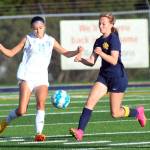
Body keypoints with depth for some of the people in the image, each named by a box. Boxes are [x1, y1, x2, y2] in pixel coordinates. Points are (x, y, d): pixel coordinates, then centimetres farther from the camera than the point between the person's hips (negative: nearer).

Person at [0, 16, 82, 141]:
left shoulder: (50, 41, 14)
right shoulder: (28, 39, 9)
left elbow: (66, 53, 15)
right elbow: (11, 53, 10)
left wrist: (77, 52, -5)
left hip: (41, 77, 2)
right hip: (27, 76, -2)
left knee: (41, 103, -23)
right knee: (22, 111, -11)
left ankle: (39, 133, -23)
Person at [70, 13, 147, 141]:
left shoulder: (113, 39, -14)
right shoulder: (99, 41, 9)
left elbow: (114, 60, -25)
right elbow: (91, 62, 9)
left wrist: (101, 53, -39)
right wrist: (81, 59, -10)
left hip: (118, 77, -7)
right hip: (104, 76, 7)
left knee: (115, 113, 1)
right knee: (90, 102, -13)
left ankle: (138, 112, 30)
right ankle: (80, 131, -20)